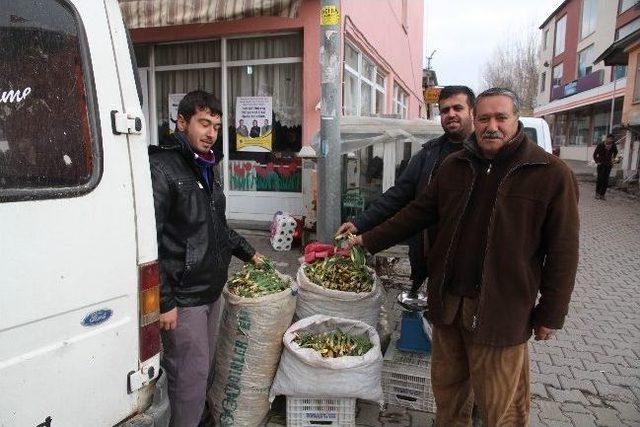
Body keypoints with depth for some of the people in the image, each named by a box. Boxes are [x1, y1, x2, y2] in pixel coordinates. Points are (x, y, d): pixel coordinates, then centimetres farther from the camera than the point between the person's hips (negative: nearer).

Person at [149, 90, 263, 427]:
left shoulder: (206, 168, 14)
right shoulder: (163, 168, -15)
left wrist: (247, 252, 25)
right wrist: (164, 301, -20)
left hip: (210, 291, 8)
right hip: (182, 299, -8)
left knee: (199, 370, 18)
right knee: (191, 376, 1)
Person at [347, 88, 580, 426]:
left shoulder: (552, 174, -7)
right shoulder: (453, 166, 6)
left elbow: (562, 250, -5)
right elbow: (417, 213, 11)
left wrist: (550, 315, -3)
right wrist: (368, 241, 8)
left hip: (501, 309, -4)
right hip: (447, 302, 4)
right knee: (447, 387, 19)